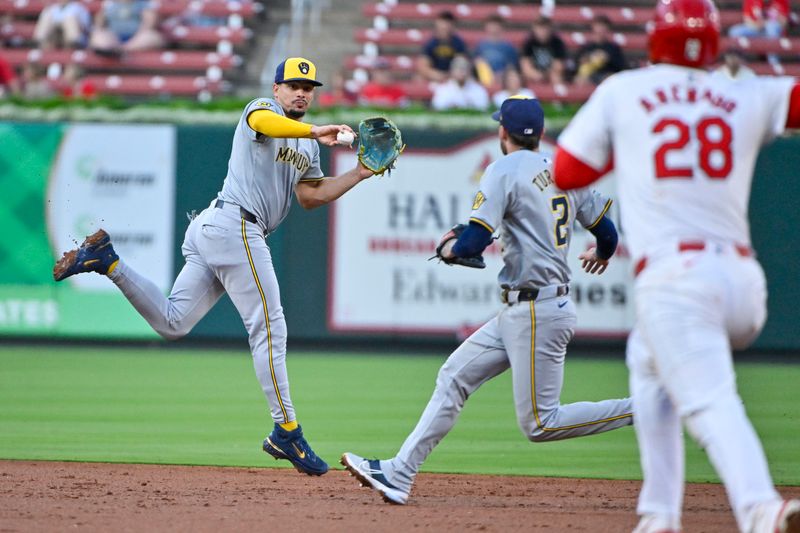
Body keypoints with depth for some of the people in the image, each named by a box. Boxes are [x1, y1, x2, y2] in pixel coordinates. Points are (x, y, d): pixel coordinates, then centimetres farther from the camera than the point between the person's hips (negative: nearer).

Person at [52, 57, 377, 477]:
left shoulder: (307, 144, 25)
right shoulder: (262, 109, -2)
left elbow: (310, 196, 23)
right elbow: (262, 122, -27)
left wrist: (359, 174, 13)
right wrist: (314, 132, -44)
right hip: (236, 225, -9)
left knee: (172, 323, 5)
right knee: (268, 327, -9)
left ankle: (108, 262, 6)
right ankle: (287, 432, -7)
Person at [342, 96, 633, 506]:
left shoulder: (505, 171, -12)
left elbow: (472, 245, -19)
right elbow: (607, 232, 15)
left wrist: (447, 249, 4)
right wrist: (601, 255, 39)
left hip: (535, 313, -9)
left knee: (540, 423, -6)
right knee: (454, 376, 11)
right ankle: (399, 474, 11)